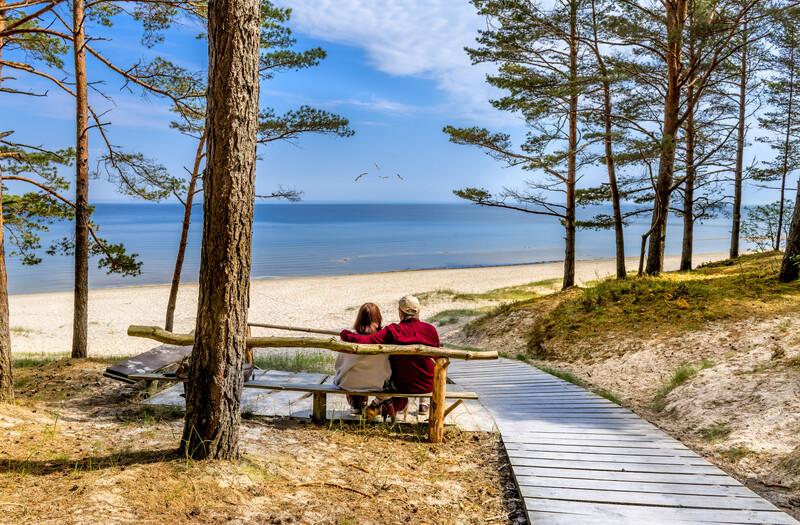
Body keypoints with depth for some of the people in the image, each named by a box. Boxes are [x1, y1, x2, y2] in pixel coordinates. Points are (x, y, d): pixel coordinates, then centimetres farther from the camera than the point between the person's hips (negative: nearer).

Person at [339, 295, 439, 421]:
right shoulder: (431, 329, -10)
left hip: (403, 386, -1)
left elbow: (366, 341, -23)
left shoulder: (392, 331, -18)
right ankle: (423, 405, 37)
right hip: (428, 386, 1)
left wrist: (345, 334, -6)